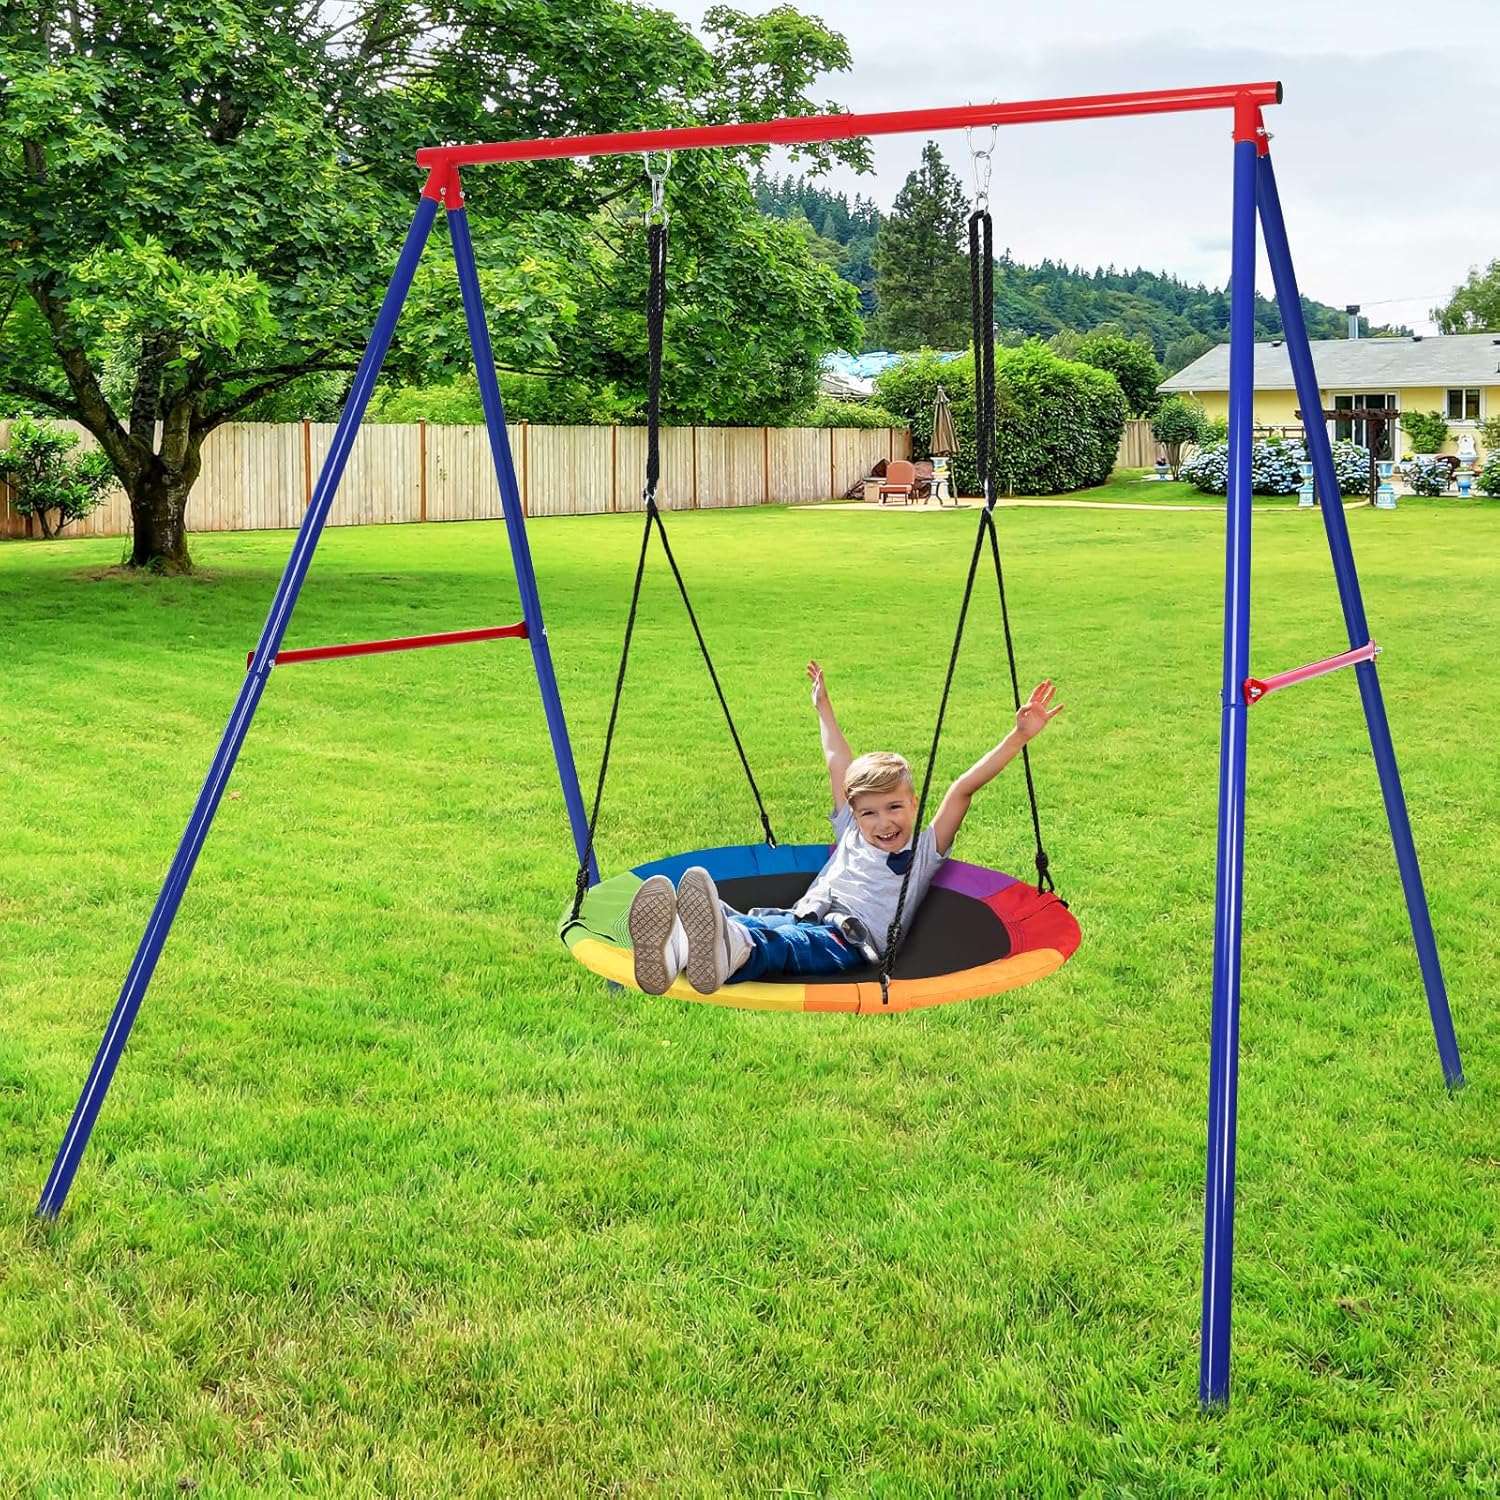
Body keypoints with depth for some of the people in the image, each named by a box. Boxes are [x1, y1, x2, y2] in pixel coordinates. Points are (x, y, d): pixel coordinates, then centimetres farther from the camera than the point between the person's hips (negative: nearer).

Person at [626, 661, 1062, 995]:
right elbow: (839, 764, 45)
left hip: (852, 941, -4)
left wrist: (1019, 735, 6)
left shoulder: (926, 850, 23)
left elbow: (963, 788, 14)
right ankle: (677, 947, -68)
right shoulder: (851, 834, 34)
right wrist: (823, 708, 57)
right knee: (756, 924, -34)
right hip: (800, 918, 4)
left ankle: (730, 952, -76)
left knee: (794, 943, -41)